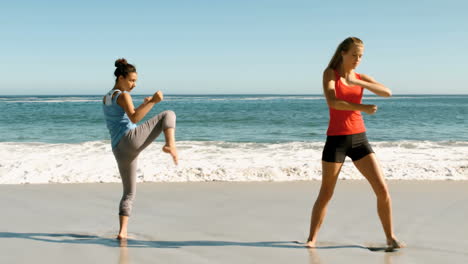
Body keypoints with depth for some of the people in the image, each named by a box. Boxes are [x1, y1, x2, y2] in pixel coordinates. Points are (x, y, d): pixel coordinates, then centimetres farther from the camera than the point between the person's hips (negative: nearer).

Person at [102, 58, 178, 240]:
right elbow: (134, 119, -16)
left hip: (119, 151, 7)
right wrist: (153, 102, -21)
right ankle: (171, 145, -24)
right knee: (168, 115, 1)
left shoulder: (105, 99, 26)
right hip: (132, 140, -7)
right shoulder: (123, 95, 0)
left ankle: (122, 231, 7)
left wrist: (144, 106, 24)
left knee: (129, 193, 18)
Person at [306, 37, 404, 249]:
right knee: (326, 194, 2)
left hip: (359, 140, 4)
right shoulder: (330, 73, -1)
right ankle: (311, 238, 18)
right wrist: (362, 108, -23)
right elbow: (332, 102, -19)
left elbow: (387, 93, -9)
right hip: (336, 140, -4)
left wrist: (358, 82, -21)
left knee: (382, 190, -4)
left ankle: (390, 237, 10)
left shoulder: (362, 78, 10)